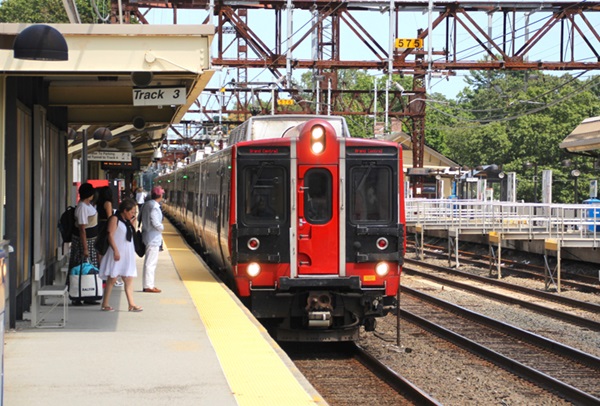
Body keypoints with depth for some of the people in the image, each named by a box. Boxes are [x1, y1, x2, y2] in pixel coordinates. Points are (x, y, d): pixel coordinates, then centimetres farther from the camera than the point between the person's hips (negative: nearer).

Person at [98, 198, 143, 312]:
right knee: (112, 279, -4)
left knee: (129, 279, 3)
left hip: (128, 254, 8)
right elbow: (110, 235, -15)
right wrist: (116, 250, -21)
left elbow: (133, 234, 20)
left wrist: (133, 223, 7)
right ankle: (105, 305, 2)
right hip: (118, 253, -8)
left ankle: (132, 304, 1)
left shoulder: (128, 221, 16)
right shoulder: (115, 219, -8)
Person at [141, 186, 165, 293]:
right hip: (153, 237, -10)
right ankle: (148, 286, -3)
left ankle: (148, 284, 22)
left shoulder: (146, 204, 9)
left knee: (149, 261, 16)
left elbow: (141, 218, 17)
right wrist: (161, 227, -4)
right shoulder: (154, 207, -19)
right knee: (151, 262, -6)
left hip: (147, 235, 10)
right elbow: (155, 223, -25)